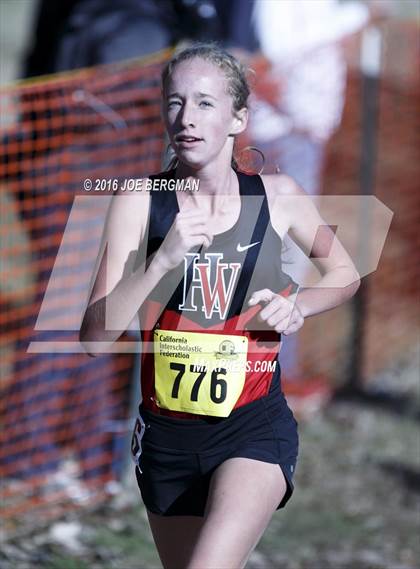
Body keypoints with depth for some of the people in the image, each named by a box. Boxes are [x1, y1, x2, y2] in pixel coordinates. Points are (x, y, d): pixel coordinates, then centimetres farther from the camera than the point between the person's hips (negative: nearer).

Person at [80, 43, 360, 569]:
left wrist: (297, 307, -6)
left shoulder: (276, 196, -5)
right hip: (167, 434, 2)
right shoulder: (139, 202, -7)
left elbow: (345, 272, 15)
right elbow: (95, 338, -14)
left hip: (255, 428, -2)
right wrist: (164, 257, -26)